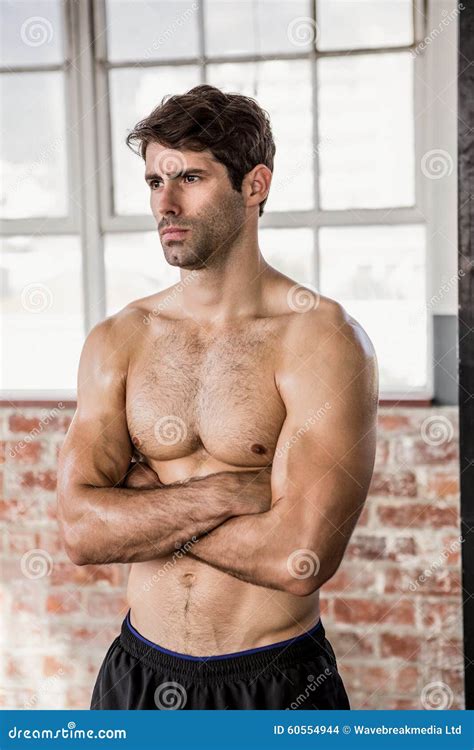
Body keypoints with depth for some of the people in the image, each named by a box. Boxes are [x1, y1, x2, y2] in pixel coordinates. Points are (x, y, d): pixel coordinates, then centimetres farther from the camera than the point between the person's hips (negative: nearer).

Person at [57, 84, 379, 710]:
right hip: (139, 674, 4)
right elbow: (81, 531, -10)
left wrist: (139, 505, -12)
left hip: (277, 683, -3)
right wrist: (231, 491, -20)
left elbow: (299, 559, -24)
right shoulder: (116, 341, -1)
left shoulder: (325, 339, -15)